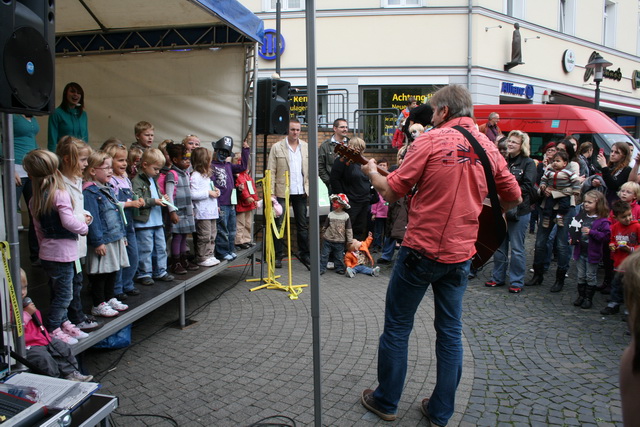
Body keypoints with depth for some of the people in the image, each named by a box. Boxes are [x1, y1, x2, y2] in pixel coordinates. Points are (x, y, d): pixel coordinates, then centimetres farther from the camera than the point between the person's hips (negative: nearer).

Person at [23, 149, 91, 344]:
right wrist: (84, 227, -6)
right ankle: (52, 331, 8)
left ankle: (64, 323, 30)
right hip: (62, 253, -8)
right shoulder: (60, 194, -17)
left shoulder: (35, 199, 6)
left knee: (57, 292, 19)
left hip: (47, 252, 8)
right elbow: (69, 222, -25)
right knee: (64, 294, 2)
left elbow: (38, 228, 12)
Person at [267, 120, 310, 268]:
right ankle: (278, 256, 11)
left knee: (302, 225, 10)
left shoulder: (306, 147, 8)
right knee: (279, 224, 2)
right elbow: (271, 172, -3)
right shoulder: (277, 147, 0)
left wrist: (309, 188, 1)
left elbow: (311, 170, 11)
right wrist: (271, 192, -10)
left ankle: (304, 254, 20)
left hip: (301, 192, 3)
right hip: (282, 192, -3)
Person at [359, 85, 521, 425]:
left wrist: (372, 172, 10)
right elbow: (514, 198, 13)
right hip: (461, 253, 5)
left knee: (397, 326, 10)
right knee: (451, 331, 15)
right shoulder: (489, 147, 5)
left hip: (421, 249, -5)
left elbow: (392, 192, -9)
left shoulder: (432, 140, -10)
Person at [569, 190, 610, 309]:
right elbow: (573, 228, 13)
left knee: (591, 277, 8)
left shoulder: (602, 220, -12)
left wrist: (591, 232, -26)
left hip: (592, 253, -5)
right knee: (581, 276, 15)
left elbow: (606, 236, -18)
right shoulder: (580, 216, 3)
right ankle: (581, 296, 27)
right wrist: (571, 239, -3)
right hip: (580, 251, 5)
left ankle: (588, 299, 20)